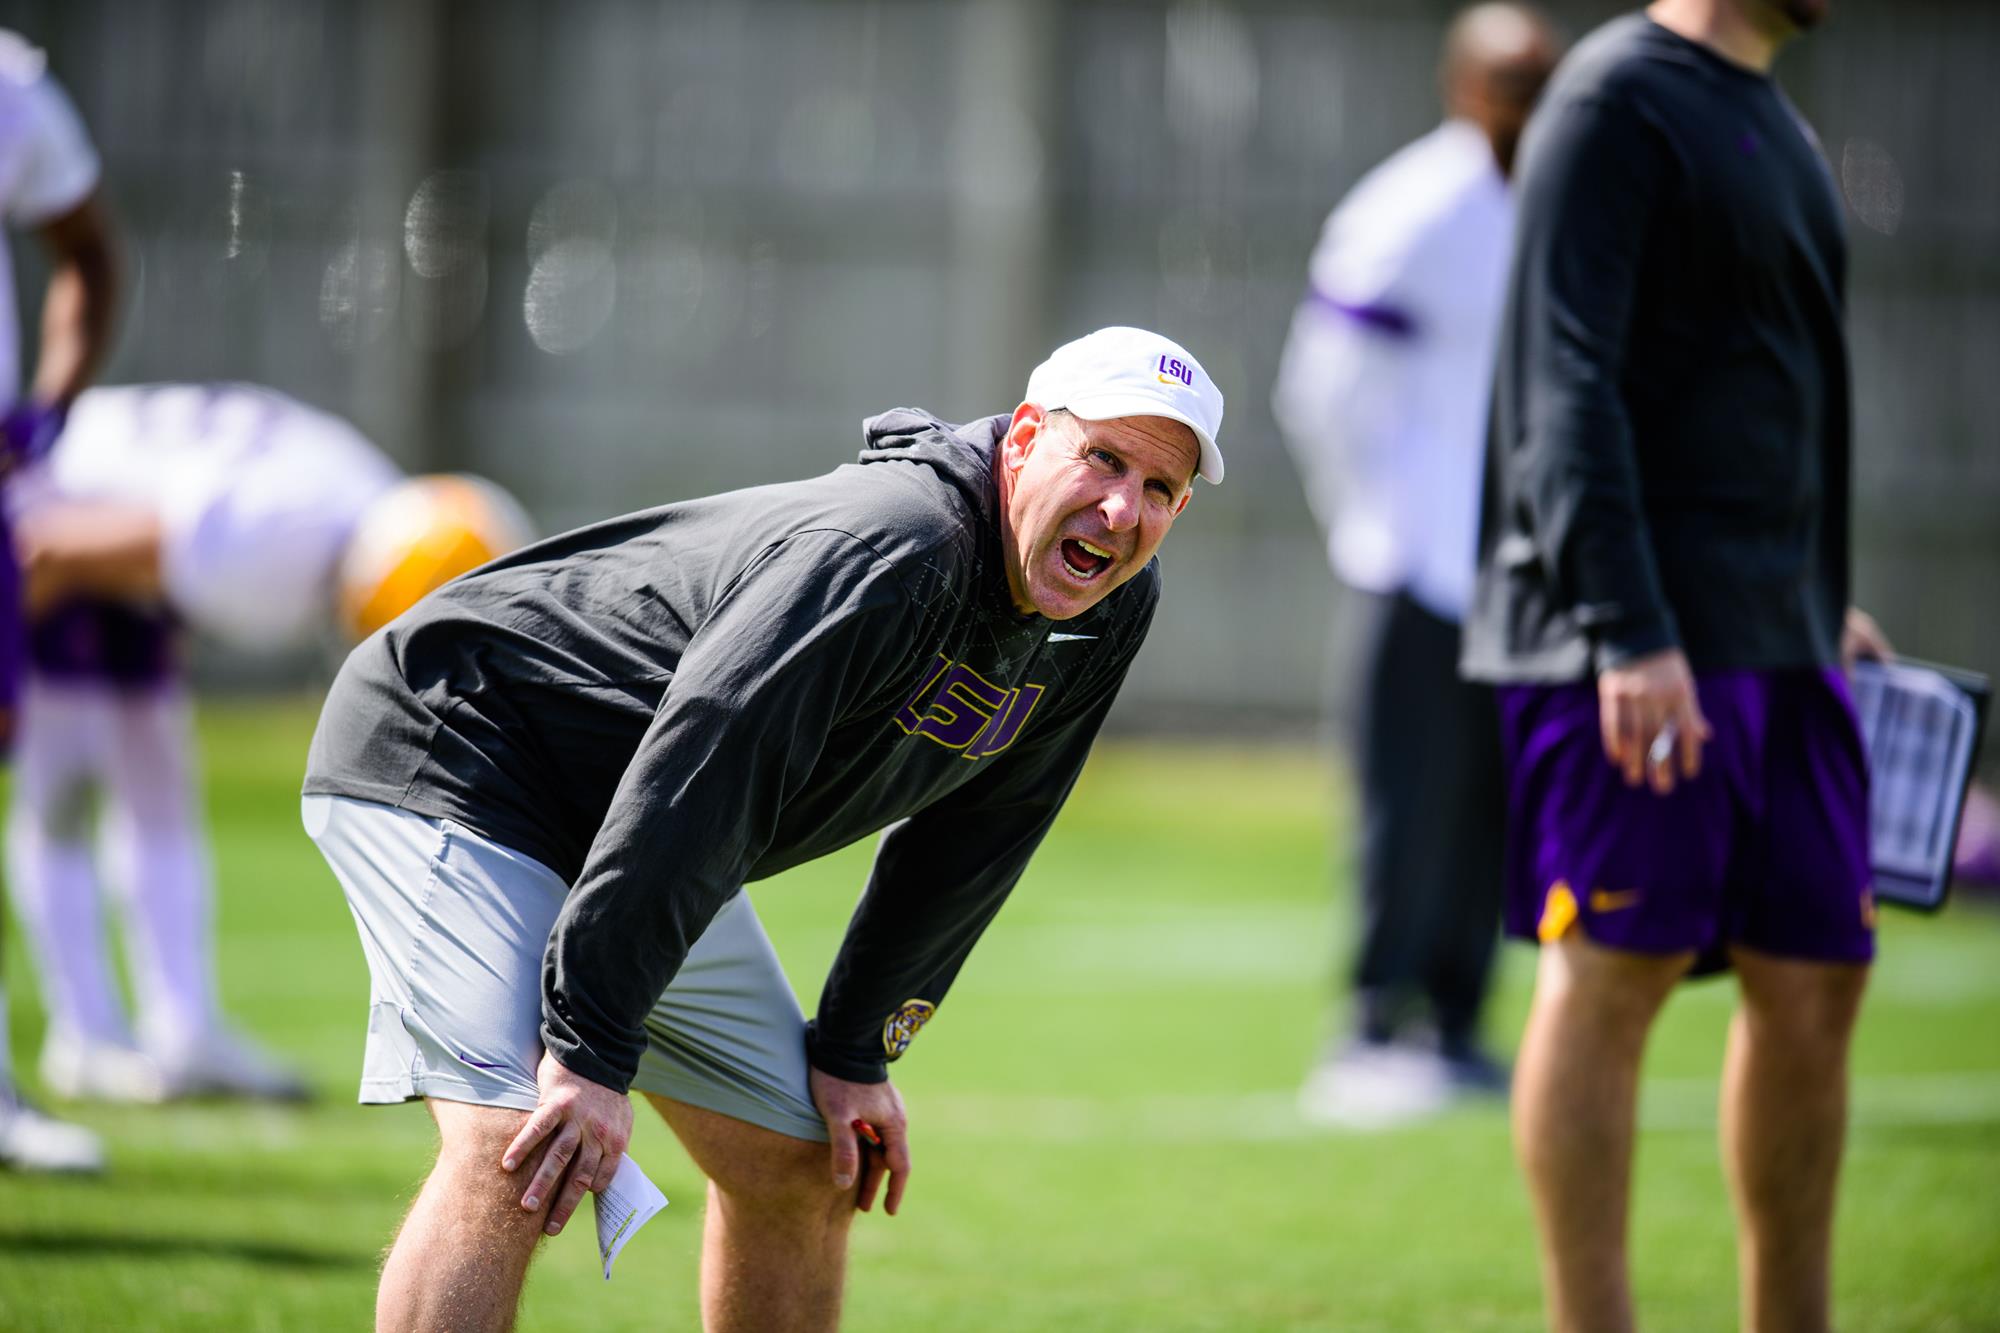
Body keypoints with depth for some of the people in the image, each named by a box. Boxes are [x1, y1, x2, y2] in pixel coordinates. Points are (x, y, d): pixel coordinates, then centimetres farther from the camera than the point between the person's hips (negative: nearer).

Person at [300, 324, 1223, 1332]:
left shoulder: (1108, 611, -4)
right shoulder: (889, 552, -33)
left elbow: (965, 845, 8)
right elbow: (691, 782, -35)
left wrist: (857, 1050, 7)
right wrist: (590, 1051, -34)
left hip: (650, 863, 10)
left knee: (803, 1169, 12)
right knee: (516, 1157, -27)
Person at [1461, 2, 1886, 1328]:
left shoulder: (1770, 118, 19)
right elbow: (1570, 385, -16)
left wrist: (1820, 600, 23)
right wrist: (1628, 632, -22)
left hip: (1778, 644, 9)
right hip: (1642, 651, -9)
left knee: (1814, 983, 7)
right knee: (1614, 971, -6)